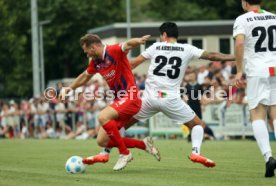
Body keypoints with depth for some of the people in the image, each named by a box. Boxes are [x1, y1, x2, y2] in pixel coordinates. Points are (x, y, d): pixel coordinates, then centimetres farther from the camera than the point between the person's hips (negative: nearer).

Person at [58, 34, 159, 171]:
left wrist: (138, 41, -57)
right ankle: (144, 145, 14)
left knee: (103, 117, -31)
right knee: (101, 141, 3)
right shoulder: (95, 62, 10)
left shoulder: (114, 51, -14)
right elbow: (85, 76, 30)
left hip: (129, 98, -9)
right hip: (119, 101, 9)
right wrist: (70, 88, 25)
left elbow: (127, 45, -35)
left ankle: (124, 153, -16)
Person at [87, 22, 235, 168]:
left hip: (150, 97, 1)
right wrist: (235, 57, 10)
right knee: (197, 124, 13)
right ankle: (196, 152, -11)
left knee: (123, 123, 15)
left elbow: (133, 63, 10)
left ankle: (104, 153, 9)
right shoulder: (187, 49, 4)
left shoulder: (155, 47, 8)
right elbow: (211, 56, 3)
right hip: (171, 99, -1)